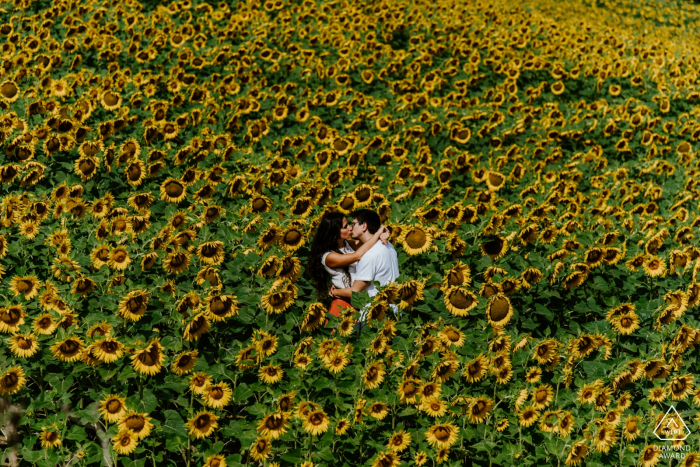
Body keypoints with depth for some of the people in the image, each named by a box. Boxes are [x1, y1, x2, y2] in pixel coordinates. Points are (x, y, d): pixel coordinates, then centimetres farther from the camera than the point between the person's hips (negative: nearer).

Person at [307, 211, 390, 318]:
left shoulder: (347, 244, 4)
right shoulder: (328, 257, -20)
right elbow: (357, 255, -29)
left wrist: (381, 235, -21)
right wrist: (378, 233, -22)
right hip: (345, 304, -7)